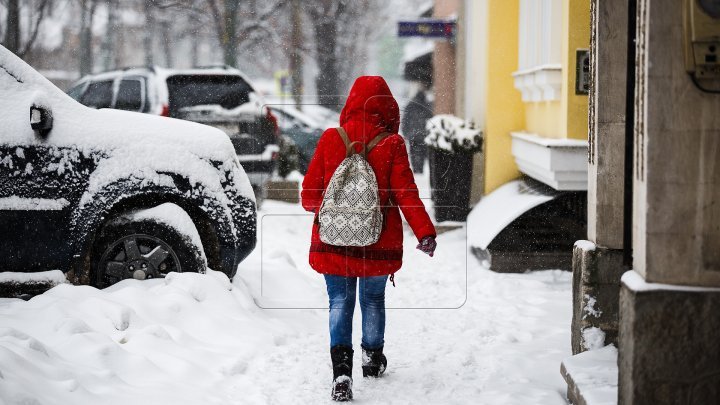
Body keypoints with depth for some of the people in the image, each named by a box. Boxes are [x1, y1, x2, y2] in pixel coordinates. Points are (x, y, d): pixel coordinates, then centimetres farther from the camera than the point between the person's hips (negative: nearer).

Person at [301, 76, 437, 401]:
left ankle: (341, 367, -10)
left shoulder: (329, 140, -5)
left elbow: (309, 194, 0)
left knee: (340, 301, 7)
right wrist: (425, 232, -10)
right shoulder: (391, 145, -9)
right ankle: (372, 358, 37)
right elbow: (406, 194, -12)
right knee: (373, 300, 19)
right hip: (378, 242, 0)